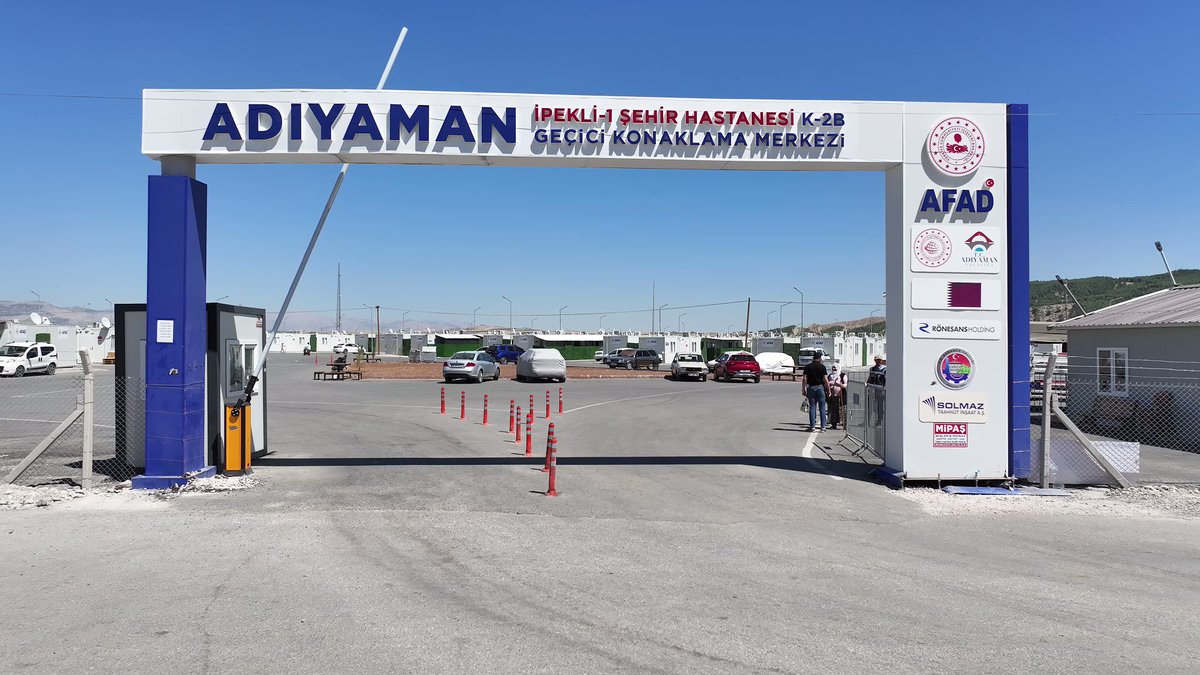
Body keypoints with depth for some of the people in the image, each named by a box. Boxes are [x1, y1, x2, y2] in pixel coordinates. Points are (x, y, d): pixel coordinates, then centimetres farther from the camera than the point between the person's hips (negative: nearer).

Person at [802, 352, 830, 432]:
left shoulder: (807, 367, 3)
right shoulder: (822, 367, -3)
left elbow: (805, 379, -1)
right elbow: (826, 380, -6)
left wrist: (804, 389, 5)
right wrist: (828, 390, 0)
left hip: (811, 388, 2)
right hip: (820, 387, -2)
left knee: (812, 407, 5)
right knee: (822, 407, 4)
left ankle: (812, 426, 2)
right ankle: (823, 426, 2)